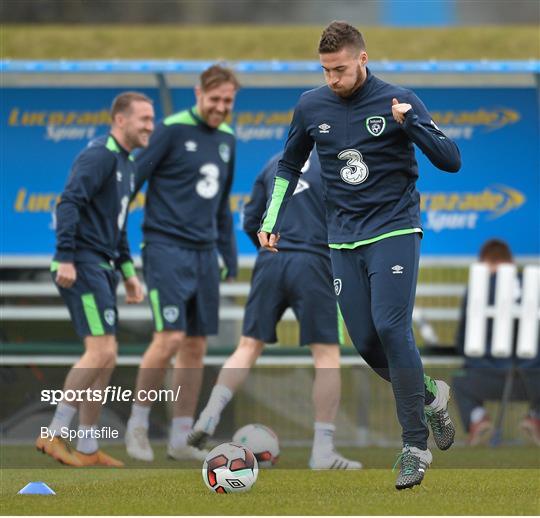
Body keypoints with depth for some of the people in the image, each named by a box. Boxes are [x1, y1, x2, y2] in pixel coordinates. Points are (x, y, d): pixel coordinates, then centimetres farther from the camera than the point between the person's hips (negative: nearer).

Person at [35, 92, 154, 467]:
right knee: (101, 351, -16)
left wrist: (128, 272, 24)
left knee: (105, 359, 8)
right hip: (82, 266, -10)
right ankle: (54, 434, -11)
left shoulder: (127, 164, 19)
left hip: (102, 269, 10)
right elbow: (69, 203, -21)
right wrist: (66, 257, -27)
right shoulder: (100, 155, -12)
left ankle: (88, 449, 12)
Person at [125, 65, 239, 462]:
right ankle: (138, 425, 1)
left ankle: (180, 440, 11)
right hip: (167, 247, -7)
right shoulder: (172, 130, -8)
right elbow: (132, 180, -8)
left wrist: (230, 255, 20)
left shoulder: (227, 140, 13)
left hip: (205, 254, 7)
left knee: (196, 347, 5)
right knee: (171, 337, -15)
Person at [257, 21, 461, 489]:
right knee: (366, 343, -1)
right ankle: (430, 395, 27)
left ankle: (415, 446, -11)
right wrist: (272, 221, 11)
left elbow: (451, 161, -10)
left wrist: (411, 123, -24)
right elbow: (289, 166, 20)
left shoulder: (398, 100, -7)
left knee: (391, 328, -18)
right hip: (345, 239, 5)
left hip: (394, 231, -5)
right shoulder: (311, 107, 4)